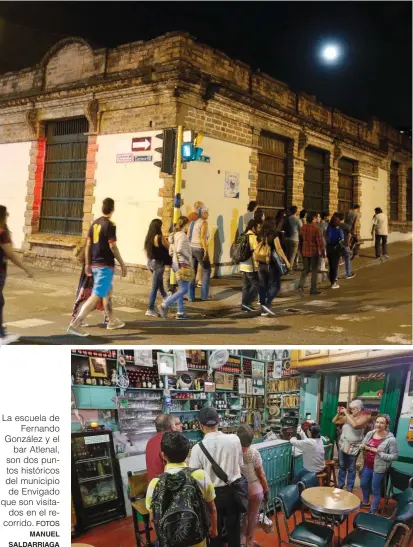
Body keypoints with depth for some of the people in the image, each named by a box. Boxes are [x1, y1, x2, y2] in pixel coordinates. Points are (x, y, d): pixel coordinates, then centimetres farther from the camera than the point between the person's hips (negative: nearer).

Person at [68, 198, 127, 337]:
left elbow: (88, 245, 11)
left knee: (107, 292, 21)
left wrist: (87, 264, 16)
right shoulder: (110, 225, -13)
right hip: (106, 265, -9)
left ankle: (112, 321, 32)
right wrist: (122, 264, -9)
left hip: (95, 265, 9)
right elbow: (113, 247, -16)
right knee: (96, 295, -9)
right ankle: (75, 324, -15)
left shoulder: (95, 223, 10)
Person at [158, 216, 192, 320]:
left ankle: (180, 312, 16)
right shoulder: (182, 235, -13)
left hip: (176, 264, 10)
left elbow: (171, 252, 18)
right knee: (184, 289, -7)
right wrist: (188, 257, -16)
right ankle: (164, 305, -11)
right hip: (182, 264, -10)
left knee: (181, 288, 14)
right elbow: (180, 249, -28)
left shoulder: (174, 235, 16)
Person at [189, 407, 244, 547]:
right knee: (234, 530, 22)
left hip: (212, 494, -2)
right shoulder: (235, 439, -14)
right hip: (233, 490, 2)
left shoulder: (198, 448, -21)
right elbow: (240, 464, 1)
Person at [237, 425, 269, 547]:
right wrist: (266, 490, 3)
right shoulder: (254, 452, -18)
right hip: (255, 489, -2)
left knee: (242, 515, 25)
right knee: (253, 516, 19)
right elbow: (261, 474, -11)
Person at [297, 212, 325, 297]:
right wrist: (323, 252, -6)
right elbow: (320, 241, -14)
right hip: (314, 252, -5)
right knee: (314, 271, 7)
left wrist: (301, 251, 22)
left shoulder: (303, 228, 4)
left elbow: (300, 241, 12)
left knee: (305, 270, 12)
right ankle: (313, 290, 11)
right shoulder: (316, 228, -14)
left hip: (305, 252, 5)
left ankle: (300, 286, -7)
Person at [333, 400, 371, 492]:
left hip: (353, 447, -4)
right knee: (341, 466, 16)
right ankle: (340, 484, 31)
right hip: (342, 445, 4)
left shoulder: (364, 417, -11)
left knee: (351, 468, 7)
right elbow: (334, 421, 9)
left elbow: (355, 425, -30)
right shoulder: (347, 416, 1)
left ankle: (349, 488, 20)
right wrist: (339, 413, -7)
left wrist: (346, 413, -24)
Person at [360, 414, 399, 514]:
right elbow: (363, 445, 11)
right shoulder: (370, 433, -3)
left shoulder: (391, 439, -19)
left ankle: (372, 511, 27)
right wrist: (363, 447, -12)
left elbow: (395, 456, -17)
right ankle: (365, 502, 48)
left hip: (379, 468, -6)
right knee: (363, 484, 23)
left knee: (375, 490, 9)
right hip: (367, 465, 6)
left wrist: (379, 453, -24)